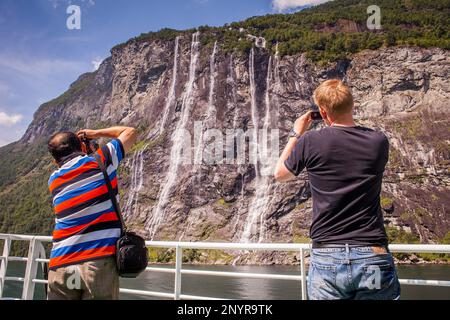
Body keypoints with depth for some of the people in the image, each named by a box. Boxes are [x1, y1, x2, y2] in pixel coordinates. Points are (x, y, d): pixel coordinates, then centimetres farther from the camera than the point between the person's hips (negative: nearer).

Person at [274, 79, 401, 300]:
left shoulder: (310, 141, -8)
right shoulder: (379, 141, -1)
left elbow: (279, 174, 10)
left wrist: (296, 135, 18)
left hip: (326, 259, -2)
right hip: (373, 257, 2)